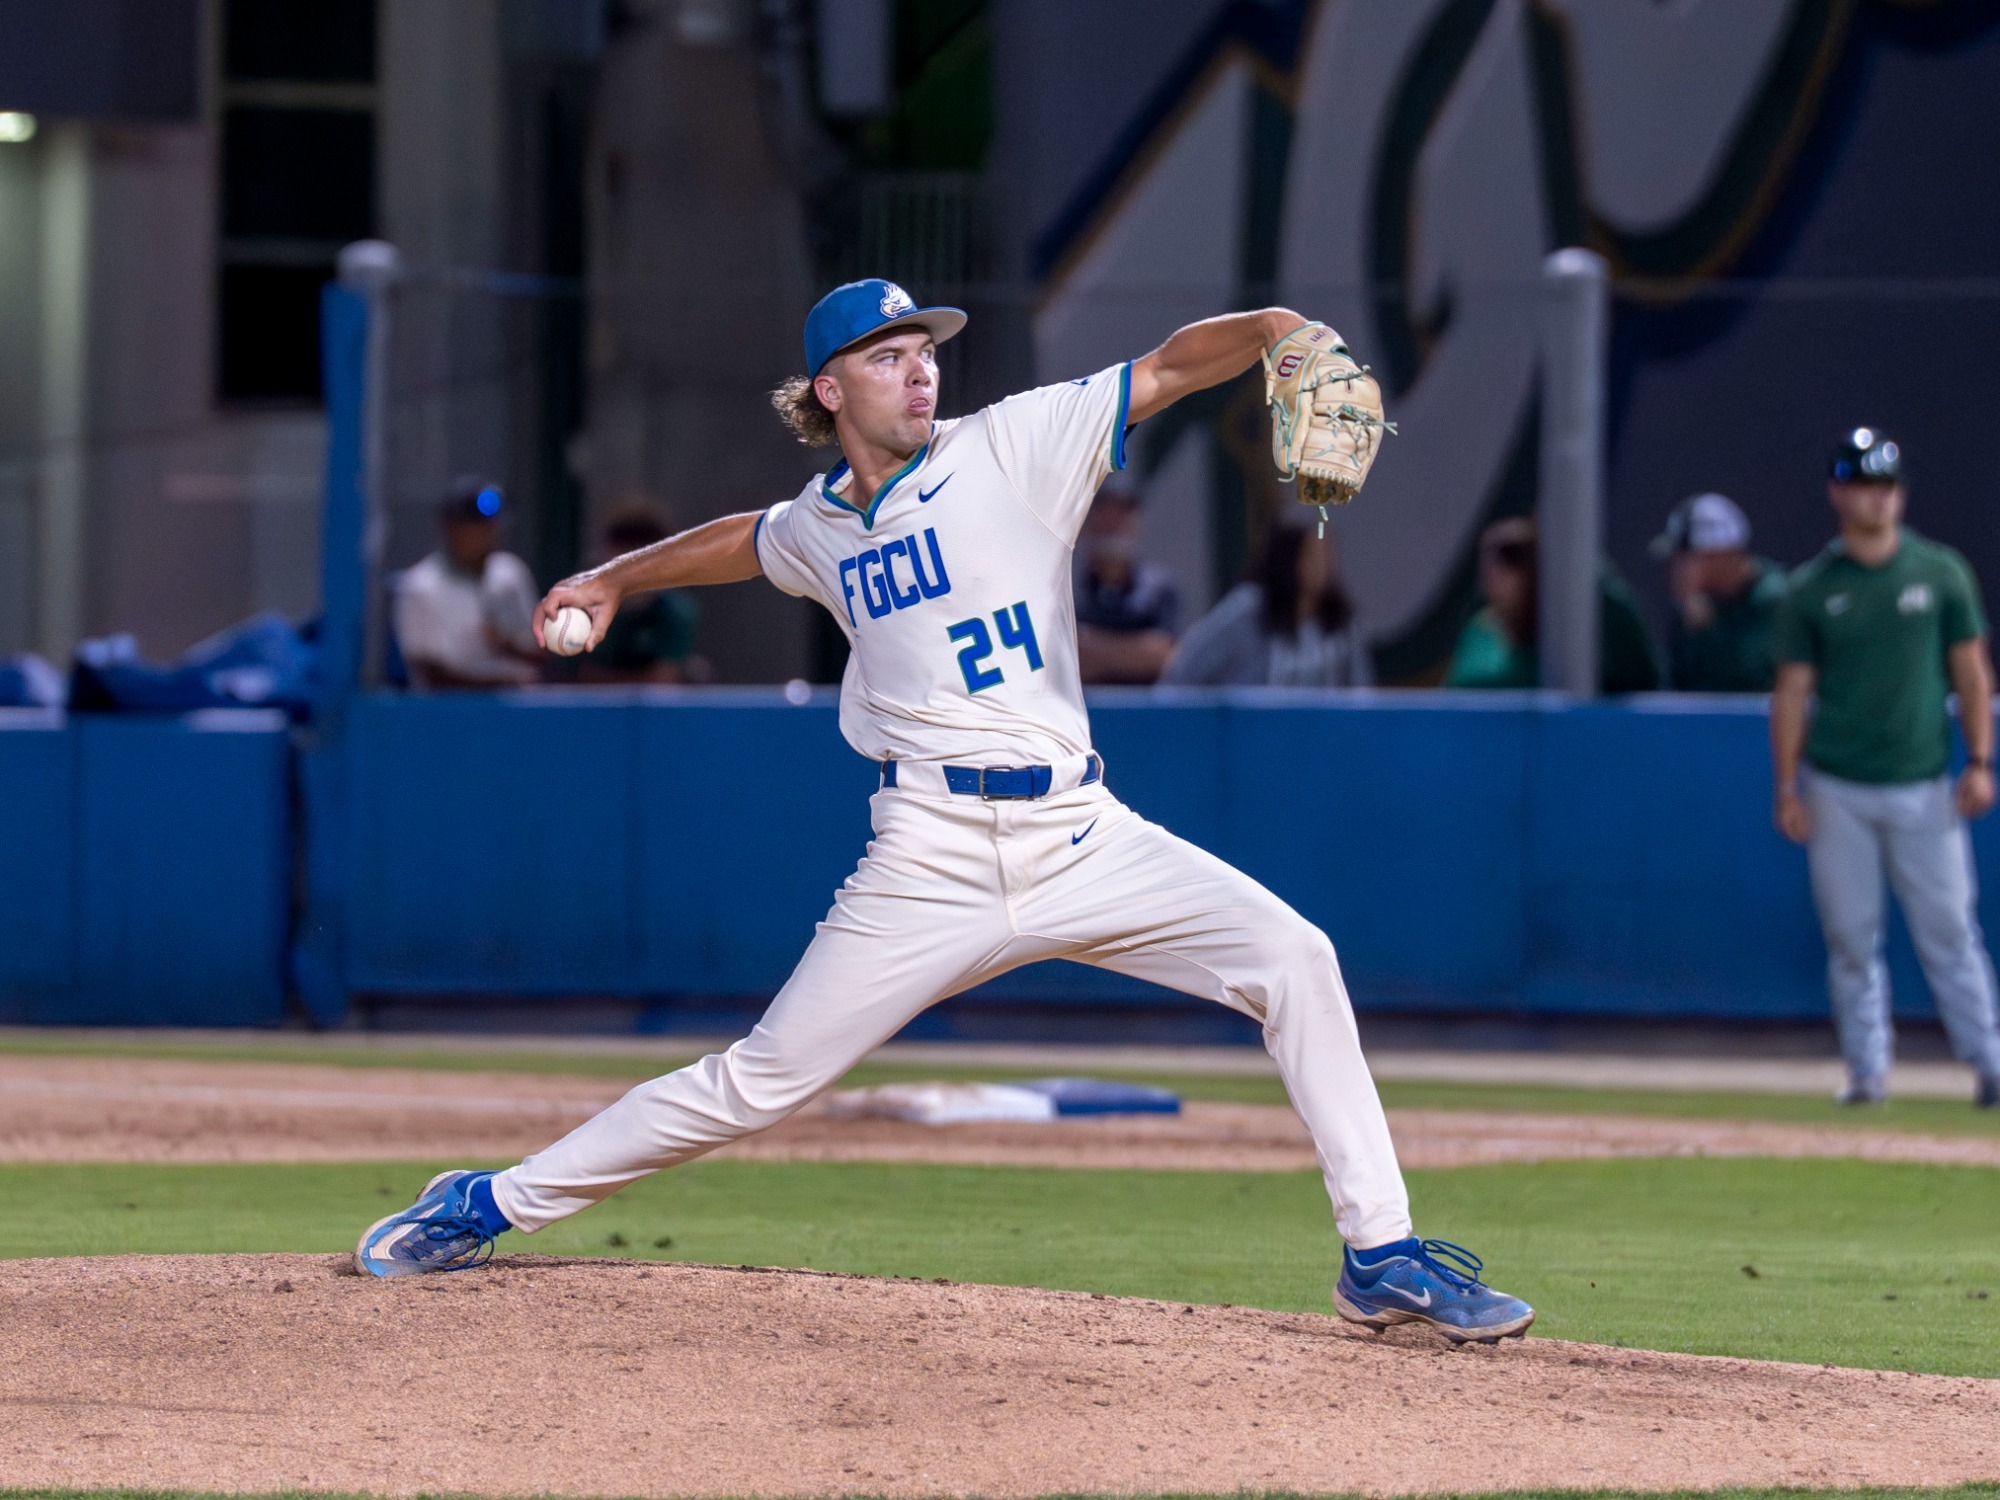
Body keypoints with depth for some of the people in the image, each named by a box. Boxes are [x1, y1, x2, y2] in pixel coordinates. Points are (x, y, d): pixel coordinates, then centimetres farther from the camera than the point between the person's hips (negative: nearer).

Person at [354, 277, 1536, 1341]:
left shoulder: (1014, 448, 1)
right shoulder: (819, 528, 11)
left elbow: (1165, 371, -9)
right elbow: (746, 542, 36)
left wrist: (1275, 331, -27)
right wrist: (615, 580, 42)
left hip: (1085, 843, 0)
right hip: (934, 862, 1)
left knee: (1293, 959, -17)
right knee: (760, 1082, 0)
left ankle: (1382, 1257, -10)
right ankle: (494, 1206, 15)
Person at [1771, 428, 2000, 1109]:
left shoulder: (1940, 572, 4)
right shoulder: (1811, 588, 3)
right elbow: (1792, 691, 5)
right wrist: (1787, 788, -1)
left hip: (1922, 789, -1)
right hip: (1837, 791, 1)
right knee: (1850, 936, 2)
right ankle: (1867, 1069, 10)